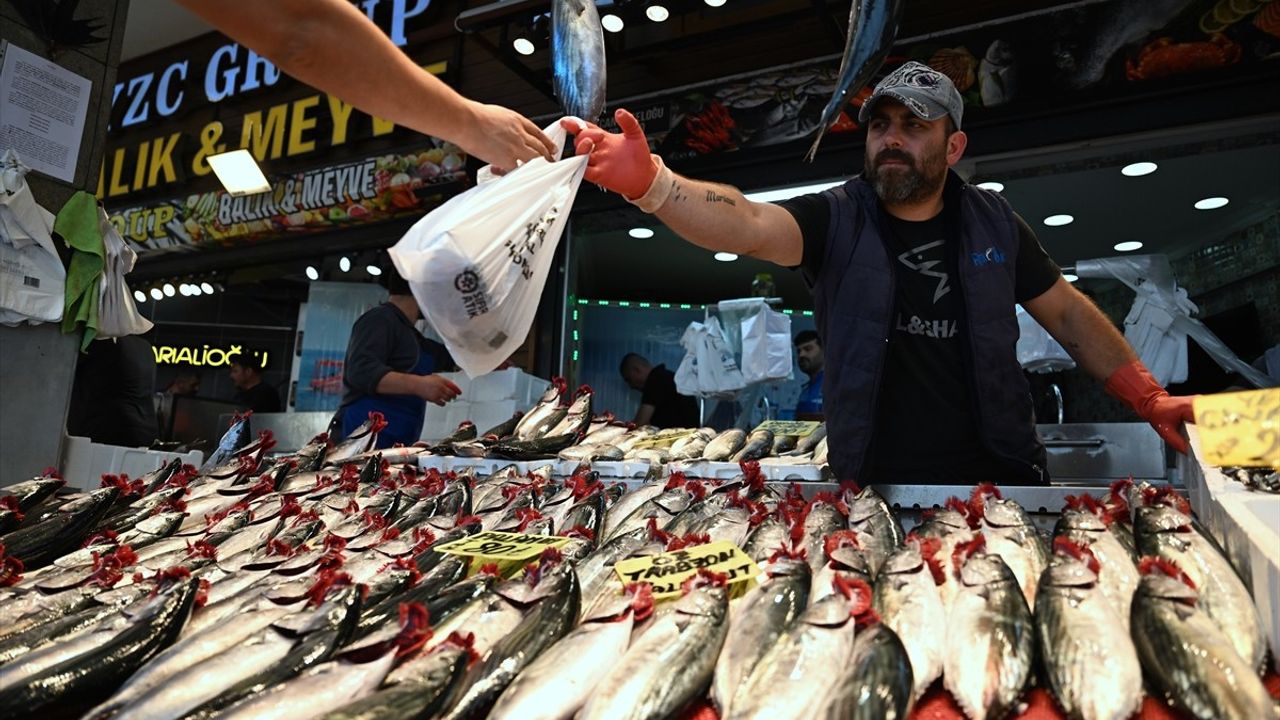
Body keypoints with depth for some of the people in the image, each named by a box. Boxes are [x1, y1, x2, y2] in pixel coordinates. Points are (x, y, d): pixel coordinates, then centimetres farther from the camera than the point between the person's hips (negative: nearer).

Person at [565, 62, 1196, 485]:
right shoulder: (836, 219, -7)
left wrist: (1150, 399, 7)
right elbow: (746, 224, -26)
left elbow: (1069, 313, 12)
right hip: (874, 484, -2)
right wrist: (647, 181, -42)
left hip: (997, 477, 3)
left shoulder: (993, 223, 3)